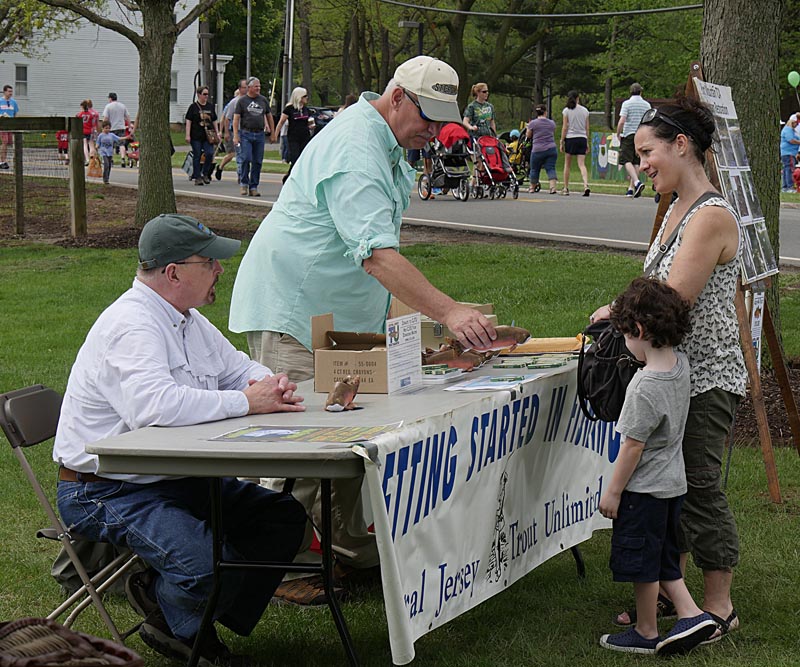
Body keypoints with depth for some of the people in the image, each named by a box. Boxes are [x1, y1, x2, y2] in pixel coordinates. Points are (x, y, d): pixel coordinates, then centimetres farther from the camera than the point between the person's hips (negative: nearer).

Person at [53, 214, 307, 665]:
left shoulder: (188, 320, 12)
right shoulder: (130, 324, -21)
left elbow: (238, 369, 21)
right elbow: (154, 405, -36)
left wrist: (273, 386, -4)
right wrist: (246, 402, -29)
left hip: (178, 480, 10)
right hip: (106, 493, -10)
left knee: (284, 518, 2)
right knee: (207, 564, -30)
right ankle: (179, 624, 6)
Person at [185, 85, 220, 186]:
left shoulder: (210, 106, 13)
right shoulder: (193, 106, 0)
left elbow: (214, 121, 19)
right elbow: (188, 121, -2)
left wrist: (217, 133, 14)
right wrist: (188, 135, -9)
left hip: (208, 136, 3)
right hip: (196, 136, -3)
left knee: (210, 153, -11)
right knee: (197, 156, 2)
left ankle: (205, 174, 9)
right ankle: (197, 177, 8)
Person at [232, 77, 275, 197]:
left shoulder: (263, 100, 12)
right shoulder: (242, 101, 2)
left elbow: (269, 116, 20)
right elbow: (236, 118, -1)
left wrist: (272, 132, 16)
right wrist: (236, 136, -10)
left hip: (259, 134, 3)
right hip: (246, 134, -3)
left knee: (257, 162, 2)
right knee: (246, 159, -13)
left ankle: (253, 187, 8)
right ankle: (244, 184, 2)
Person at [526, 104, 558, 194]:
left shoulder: (533, 123, -2)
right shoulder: (552, 123, 9)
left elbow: (528, 135, 10)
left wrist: (528, 127, 27)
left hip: (538, 150, -2)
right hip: (551, 149, 2)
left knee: (534, 169, 14)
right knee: (551, 168, -3)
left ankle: (532, 187, 28)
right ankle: (553, 187, -21)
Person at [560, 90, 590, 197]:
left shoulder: (566, 110, -3)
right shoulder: (585, 110, 7)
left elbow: (564, 128, -5)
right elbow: (587, 128, 9)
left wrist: (562, 142, 0)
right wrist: (587, 142, 15)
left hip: (570, 138, -2)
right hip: (582, 139, 2)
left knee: (567, 165, 10)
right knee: (582, 164, -4)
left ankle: (566, 188, 14)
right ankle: (586, 185, -24)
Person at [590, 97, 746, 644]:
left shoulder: (713, 216, -20)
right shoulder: (677, 211, 11)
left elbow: (672, 300, -23)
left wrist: (615, 311, -8)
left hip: (707, 378, -9)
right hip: (673, 371, 9)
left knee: (700, 487, -2)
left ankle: (719, 607, 10)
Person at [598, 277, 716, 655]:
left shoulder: (646, 386, -27)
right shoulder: (680, 364, -2)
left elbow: (633, 445, -22)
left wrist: (613, 491, -12)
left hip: (644, 488, -9)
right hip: (673, 482, 9)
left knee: (641, 563, 6)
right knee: (663, 559, 20)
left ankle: (646, 633, 17)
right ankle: (690, 614, 13)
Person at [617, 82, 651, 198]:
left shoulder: (627, 103, -4)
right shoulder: (646, 105, 7)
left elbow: (622, 121, -12)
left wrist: (618, 134, 1)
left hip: (628, 135, -4)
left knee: (627, 160, -6)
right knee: (636, 162, 8)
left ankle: (637, 182, -27)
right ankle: (631, 188, 9)